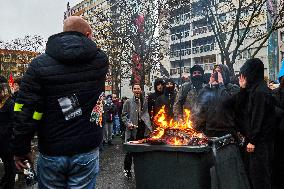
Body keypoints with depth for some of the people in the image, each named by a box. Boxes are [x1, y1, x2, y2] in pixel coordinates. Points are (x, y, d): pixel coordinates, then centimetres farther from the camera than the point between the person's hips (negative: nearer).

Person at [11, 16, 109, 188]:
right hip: (87, 151, 0)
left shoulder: (40, 63, -8)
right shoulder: (101, 61, -6)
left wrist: (21, 149, 0)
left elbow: (25, 111, -10)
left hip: (51, 154, 0)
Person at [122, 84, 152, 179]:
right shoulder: (128, 102, 5)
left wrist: (149, 127, 3)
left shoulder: (145, 101, 11)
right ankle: (127, 169, 18)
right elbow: (124, 115, 4)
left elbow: (147, 114, 13)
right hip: (132, 129, -2)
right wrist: (128, 123, -11)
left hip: (143, 129, 2)